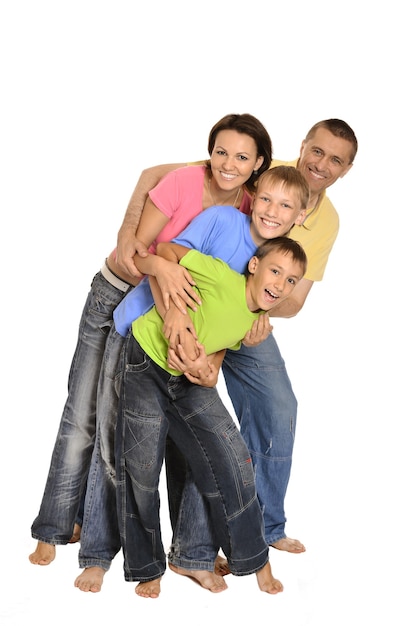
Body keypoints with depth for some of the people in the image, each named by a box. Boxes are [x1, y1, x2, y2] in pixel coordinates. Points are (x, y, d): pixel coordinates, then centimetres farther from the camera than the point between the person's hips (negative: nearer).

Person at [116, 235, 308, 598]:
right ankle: (148, 568, 17)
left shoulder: (256, 320, -3)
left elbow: (217, 347, 2)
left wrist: (204, 365, -24)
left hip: (188, 378, 6)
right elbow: (165, 251, -23)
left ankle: (253, 557, 13)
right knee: (141, 469, -4)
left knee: (231, 457, -5)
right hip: (145, 364, -6)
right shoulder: (224, 278, -25)